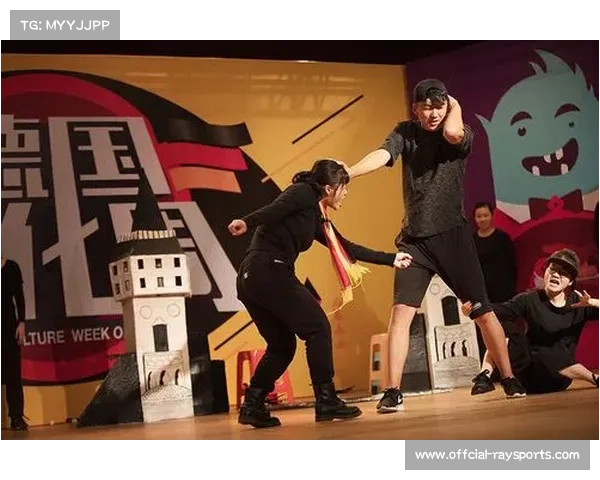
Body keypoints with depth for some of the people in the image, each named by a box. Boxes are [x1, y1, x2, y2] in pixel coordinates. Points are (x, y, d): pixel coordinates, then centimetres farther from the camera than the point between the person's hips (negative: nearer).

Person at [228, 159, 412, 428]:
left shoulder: (315, 216, 24)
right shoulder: (303, 193, 0)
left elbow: (346, 248, 31)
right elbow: (275, 209, -20)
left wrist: (390, 259, 36)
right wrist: (248, 222, -39)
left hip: (250, 278, 9)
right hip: (270, 271, -9)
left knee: (281, 345, 17)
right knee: (318, 328, -1)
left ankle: (252, 407, 13)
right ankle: (326, 402, 1)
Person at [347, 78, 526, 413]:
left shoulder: (462, 135, -2)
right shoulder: (405, 133, 3)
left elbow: (452, 133, -28)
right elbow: (381, 155, -15)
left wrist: (455, 107, -8)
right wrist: (345, 174, -33)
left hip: (453, 235, -1)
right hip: (414, 239, 1)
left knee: (482, 310, 2)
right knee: (401, 313, -10)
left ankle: (510, 380, 15)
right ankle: (393, 393, -7)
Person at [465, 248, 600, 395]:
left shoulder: (578, 303, -3)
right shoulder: (531, 300, -5)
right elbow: (497, 311, -19)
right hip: (527, 373, 2)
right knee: (504, 327, -19)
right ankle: (485, 376, -24)